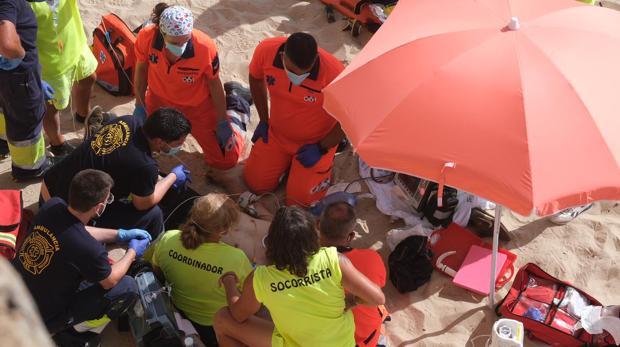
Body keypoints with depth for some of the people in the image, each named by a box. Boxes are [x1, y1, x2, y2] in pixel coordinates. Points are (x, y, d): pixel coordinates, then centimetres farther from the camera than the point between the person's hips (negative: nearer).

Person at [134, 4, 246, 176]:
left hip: (197, 106, -2)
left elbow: (214, 83, -17)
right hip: (158, 100, 2)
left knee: (225, 160, 5)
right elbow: (141, 69, -8)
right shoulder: (146, 38, -30)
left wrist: (222, 123, -8)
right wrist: (140, 106, 1)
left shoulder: (205, 47, -36)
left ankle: (231, 118, 32)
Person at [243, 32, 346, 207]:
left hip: (316, 142, -3)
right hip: (277, 134, 4)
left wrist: (321, 148, -13)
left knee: (299, 199, -4)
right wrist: (264, 121, 7)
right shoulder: (266, 50, -24)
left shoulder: (334, 72, -34)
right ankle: (286, 159, 29)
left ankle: (324, 162, 22)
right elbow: (256, 79, 2)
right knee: (255, 183, 3)